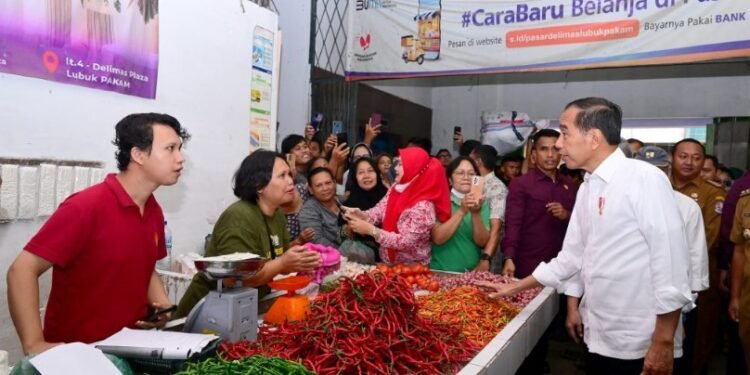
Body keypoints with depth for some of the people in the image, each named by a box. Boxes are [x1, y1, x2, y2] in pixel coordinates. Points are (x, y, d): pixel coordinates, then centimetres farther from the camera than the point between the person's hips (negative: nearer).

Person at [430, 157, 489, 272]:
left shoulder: (482, 203, 4)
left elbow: (482, 242, -5)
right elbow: (437, 238, -14)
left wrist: (476, 213, -19)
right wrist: (462, 211, -22)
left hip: (472, 272, 1)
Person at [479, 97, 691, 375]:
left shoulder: (644, 179, -14)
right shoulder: (587, 189, 8)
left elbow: (670, 261, -16)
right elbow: (572, 256, 15)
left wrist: (663, 342, -16)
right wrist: (515, 288, 17)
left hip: (640, 345, -7)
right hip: (599, 338, 7)